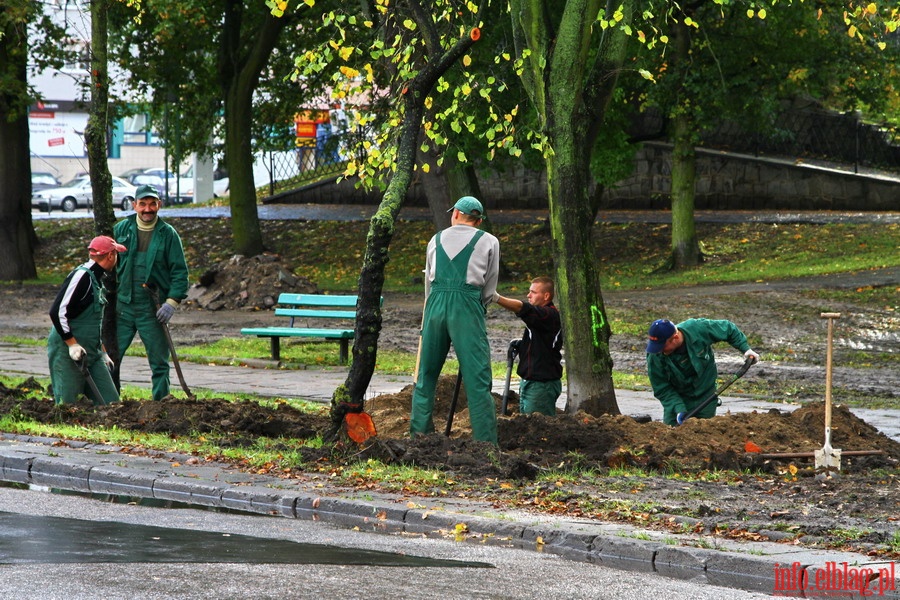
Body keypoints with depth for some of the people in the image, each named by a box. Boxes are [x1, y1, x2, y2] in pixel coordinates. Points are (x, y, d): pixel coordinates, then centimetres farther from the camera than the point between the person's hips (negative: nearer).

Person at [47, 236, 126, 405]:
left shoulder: (96, 279, 16)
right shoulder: (81, 276, -15)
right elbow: (57, 312, -22)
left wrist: (102, 352, 23)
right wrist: (73, 344, -22)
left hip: (91, 353, 9)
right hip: (67, 352, -9)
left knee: (110, 401, 3)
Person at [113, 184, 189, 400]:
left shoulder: (168, 234, 0)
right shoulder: (121, 229, 6)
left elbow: (180, 271, 0)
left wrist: (172, 301, -11)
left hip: (152, 309, -1)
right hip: (122, 305, 1)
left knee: (159, 361, 3)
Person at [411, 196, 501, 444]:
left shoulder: (437, 239, 20)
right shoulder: (488, 242, 12)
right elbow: (489, 288, 12)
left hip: (436, 303, 3)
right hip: (468, 304, -3)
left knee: (426, 373, 11)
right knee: (477, 378, -4)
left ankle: (419, 433, 11)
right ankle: (485, 440, -8)